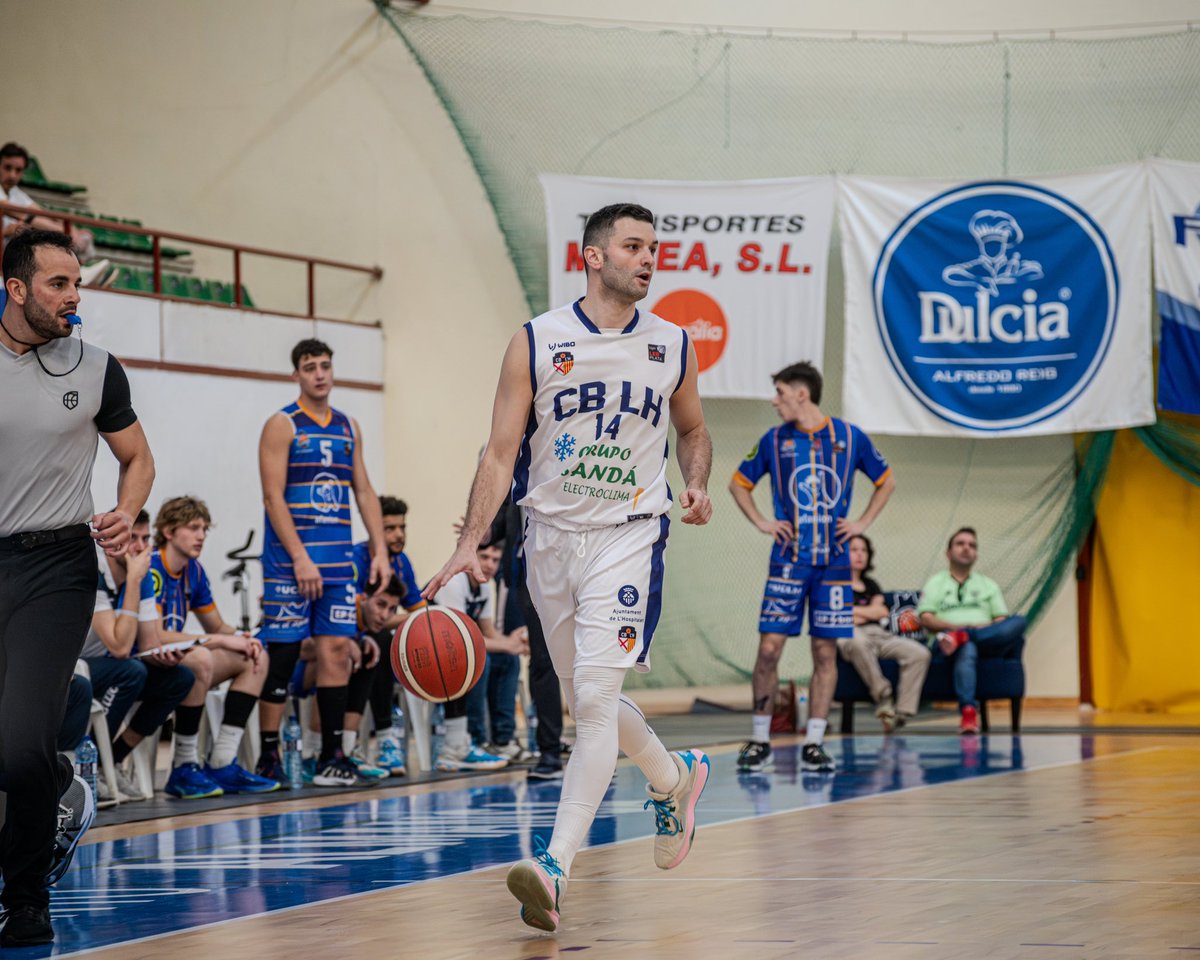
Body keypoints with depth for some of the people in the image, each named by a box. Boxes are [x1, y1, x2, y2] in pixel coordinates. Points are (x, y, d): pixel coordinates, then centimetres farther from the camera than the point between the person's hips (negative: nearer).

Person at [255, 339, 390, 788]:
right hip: (291, 561, -5)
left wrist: (380, 551, 6)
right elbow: (273, 495, -11)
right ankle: (269, 758, 1)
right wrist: (300, 558, -18)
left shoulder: (348, 427, 14)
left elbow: (364, 491, 16)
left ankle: (331, 756, 6)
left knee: (338, 650, 2)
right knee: (281, 653, -4)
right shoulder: (282, 425, -4)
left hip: (338, 559, 5)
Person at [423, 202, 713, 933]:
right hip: (552, 537, 2)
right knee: (588, 700, 14)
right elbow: (502, 452, -2)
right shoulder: (536, 343, -3)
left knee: (596, 697, -17)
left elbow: (693, 430, 19)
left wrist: (697, 485, -2)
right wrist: (471, 543, -11)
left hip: (628, 537, -2)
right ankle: (675, 778, 42)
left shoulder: (673, 346, 2)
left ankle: (557, 868, -18)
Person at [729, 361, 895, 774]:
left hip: (833, 561, 0)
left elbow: (886, 482, 14)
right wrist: (761, 522, 3)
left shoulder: (850, 437, 1)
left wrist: (861, 523, 3)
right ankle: (759, 740, 4)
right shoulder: (774, 440, 3)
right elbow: (739, 483, 16)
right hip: (788, 561, 0)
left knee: (825, 651, 2)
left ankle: (813, 744, 8)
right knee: (769, 647, -6)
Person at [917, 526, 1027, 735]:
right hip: (947, 649, -3)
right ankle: (968, 711, -57)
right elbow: (926, 620, 6)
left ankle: (960, 638, -40)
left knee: (1019, 622, -29)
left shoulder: (988, 584, 30)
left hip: (989, 641, 3)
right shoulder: (936, 583, 22)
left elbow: (1001, 621, 16)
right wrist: (958, 625, -12)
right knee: (967, 649, -43)